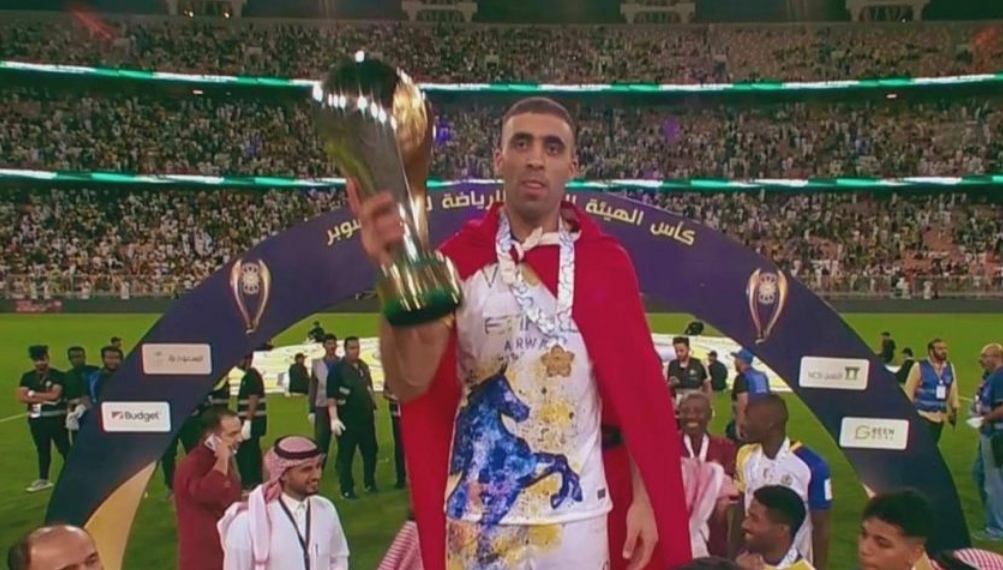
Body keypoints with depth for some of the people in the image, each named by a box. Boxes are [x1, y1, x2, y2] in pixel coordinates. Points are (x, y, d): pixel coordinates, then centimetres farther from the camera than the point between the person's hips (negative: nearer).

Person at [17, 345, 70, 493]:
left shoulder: (58, 376, -6)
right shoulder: (27, 377, 7)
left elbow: (54, 395, -17)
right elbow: (21, 397, -4)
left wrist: (33, 394, -7)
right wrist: (44, 398, -14)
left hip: (56, 417, -5)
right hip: (36, 418, 5)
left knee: (64, 448, 0)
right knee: (42, 450, 14)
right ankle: (43, 480, 24)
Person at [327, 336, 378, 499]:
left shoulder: (364, 367, 10)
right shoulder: (337, 369, -10)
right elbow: (331, 396, -15)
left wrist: (373, 408, 18)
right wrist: (334, 418, -21)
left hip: (366, 418, 6)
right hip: (347, 420, -6)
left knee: (370, 451, 12)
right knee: (346, 455, 2)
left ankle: (370, 483, 26)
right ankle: (346, 489, 11)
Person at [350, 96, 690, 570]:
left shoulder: (605, 261, -2)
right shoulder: (459, 259, -5)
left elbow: (638, 386, 2)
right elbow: (409, 382, -14)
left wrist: (645, 497, -1)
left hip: (577, 512, 1)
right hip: (478, 515, 0)